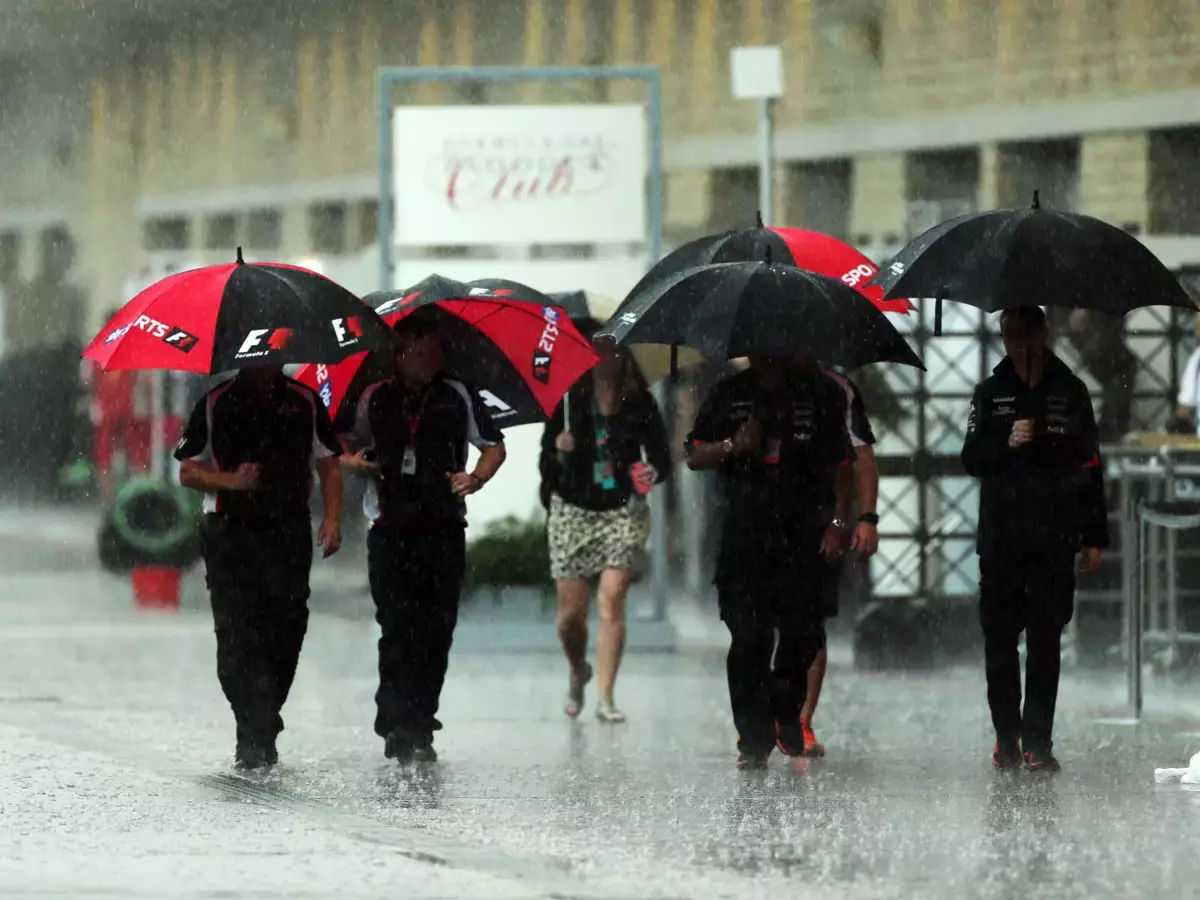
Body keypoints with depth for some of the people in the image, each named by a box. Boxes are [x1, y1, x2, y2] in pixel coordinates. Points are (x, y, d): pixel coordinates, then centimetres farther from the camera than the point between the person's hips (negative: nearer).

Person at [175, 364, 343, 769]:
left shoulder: (304, 402, 9)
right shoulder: (216, 405, 4)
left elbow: (329, 463, 15)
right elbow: (188, 471, 6)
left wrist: (332, 517, 1)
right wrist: (231, 481, -12)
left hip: (290, 533, 2)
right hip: (231, 533, -2)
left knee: (286, 630, -3)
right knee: (238, 635, -10)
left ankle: (263, 734, 12)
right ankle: (254, 738, -10)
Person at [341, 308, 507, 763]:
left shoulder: (458, 397, 6)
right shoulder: (375, 398, 9)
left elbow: (494, 445, 16)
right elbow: (348, 444, 21)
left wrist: (477, 477, -3)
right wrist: (353, 461, -2)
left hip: (443, 531, 0)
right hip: (391, 532, 0)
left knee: (435, 631, -3)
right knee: (397, 627, -9)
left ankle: (416, 727, 4)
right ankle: (401, 727, -7)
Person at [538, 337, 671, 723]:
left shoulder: (639, 403, 1)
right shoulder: (568, 401, -1)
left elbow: (661, 455, 8)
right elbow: (545, 463, 2)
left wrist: (653, 473, -14)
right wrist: (559, 452, -20)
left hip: (622, 512, -1)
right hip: (573, 512, 1)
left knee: (611, 600, -13)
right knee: (571, 609, 3)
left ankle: (606, 698, -10)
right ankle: (578, 671, 34)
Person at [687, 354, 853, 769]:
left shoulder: (819, 395, 7)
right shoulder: (729, 395, 9)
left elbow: (841, 464, 9)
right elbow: (694, 456, 9)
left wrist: (838, 522, 1)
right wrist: (733, 446, -11)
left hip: (802, 537, 0)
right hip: (744, 538, 0)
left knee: (803, 634, -3)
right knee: (749, 639, -5)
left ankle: (787, 717, 22)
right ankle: (754, 739, -2)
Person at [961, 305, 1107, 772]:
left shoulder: (1070, 392, 8)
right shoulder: (992, 393, 10)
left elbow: (1090, 467, 10)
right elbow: (971, 459, 6)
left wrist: (1094, 537, 6)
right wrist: (1006, 443, -15)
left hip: (1053, 539, -1)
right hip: (1000, 537, 1)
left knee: (1045, 642, -4)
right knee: (1000, 641, 1)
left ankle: (1037, 742, -3)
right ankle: (1007, 738, 8)